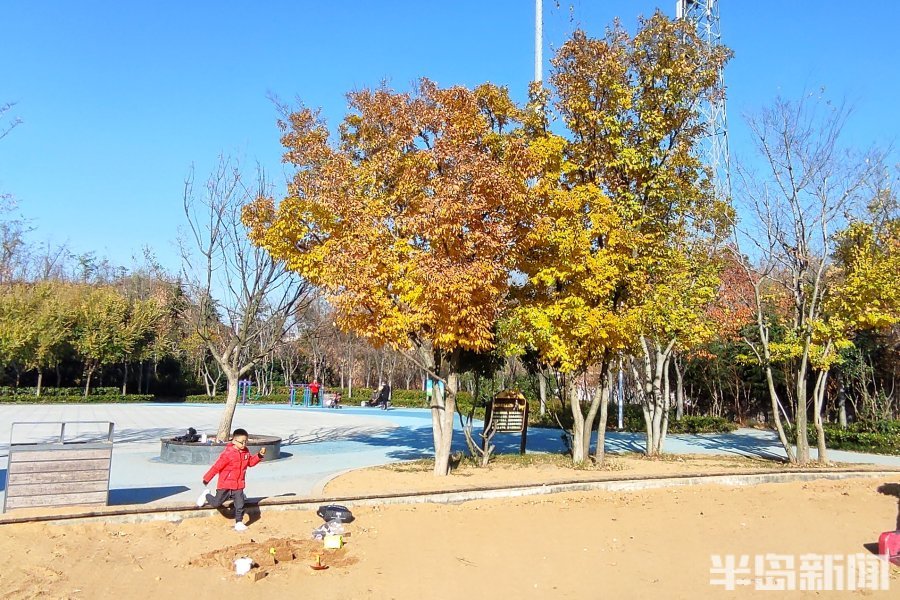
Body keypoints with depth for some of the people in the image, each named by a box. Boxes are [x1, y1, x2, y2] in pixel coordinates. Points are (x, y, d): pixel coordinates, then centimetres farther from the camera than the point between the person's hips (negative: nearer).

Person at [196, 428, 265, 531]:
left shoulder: (246, 452, 1)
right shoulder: (228, 453, -21)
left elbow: (251, 462, 16)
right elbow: (217, 466, -17)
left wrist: (259, 456, 0)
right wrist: (206, 479, -13)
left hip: (238, 485, 5)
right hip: (225, 484, -5)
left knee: (240, 505, 0)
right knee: (216, 503, 8)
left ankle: (239, 523, 13)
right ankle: (206, 495, 37)